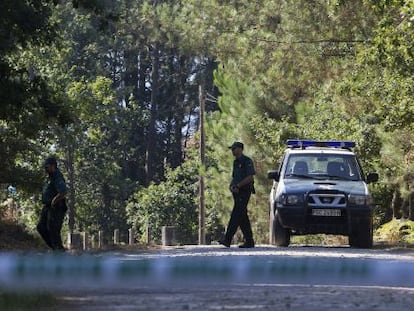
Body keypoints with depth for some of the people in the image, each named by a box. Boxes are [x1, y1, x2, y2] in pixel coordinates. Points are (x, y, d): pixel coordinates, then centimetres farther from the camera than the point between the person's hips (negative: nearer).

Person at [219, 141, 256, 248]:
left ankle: (227, 239, -20)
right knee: (243, 217, 7)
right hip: (237, 192, 9)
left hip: (244, 191, -9)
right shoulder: (236, 162, 20)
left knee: (236, 215, -14)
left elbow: (250, 177, -15)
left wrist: (237, 185, -16)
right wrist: (232, 186, 3)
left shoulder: (247, 161, -8)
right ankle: (249, 241, 9)